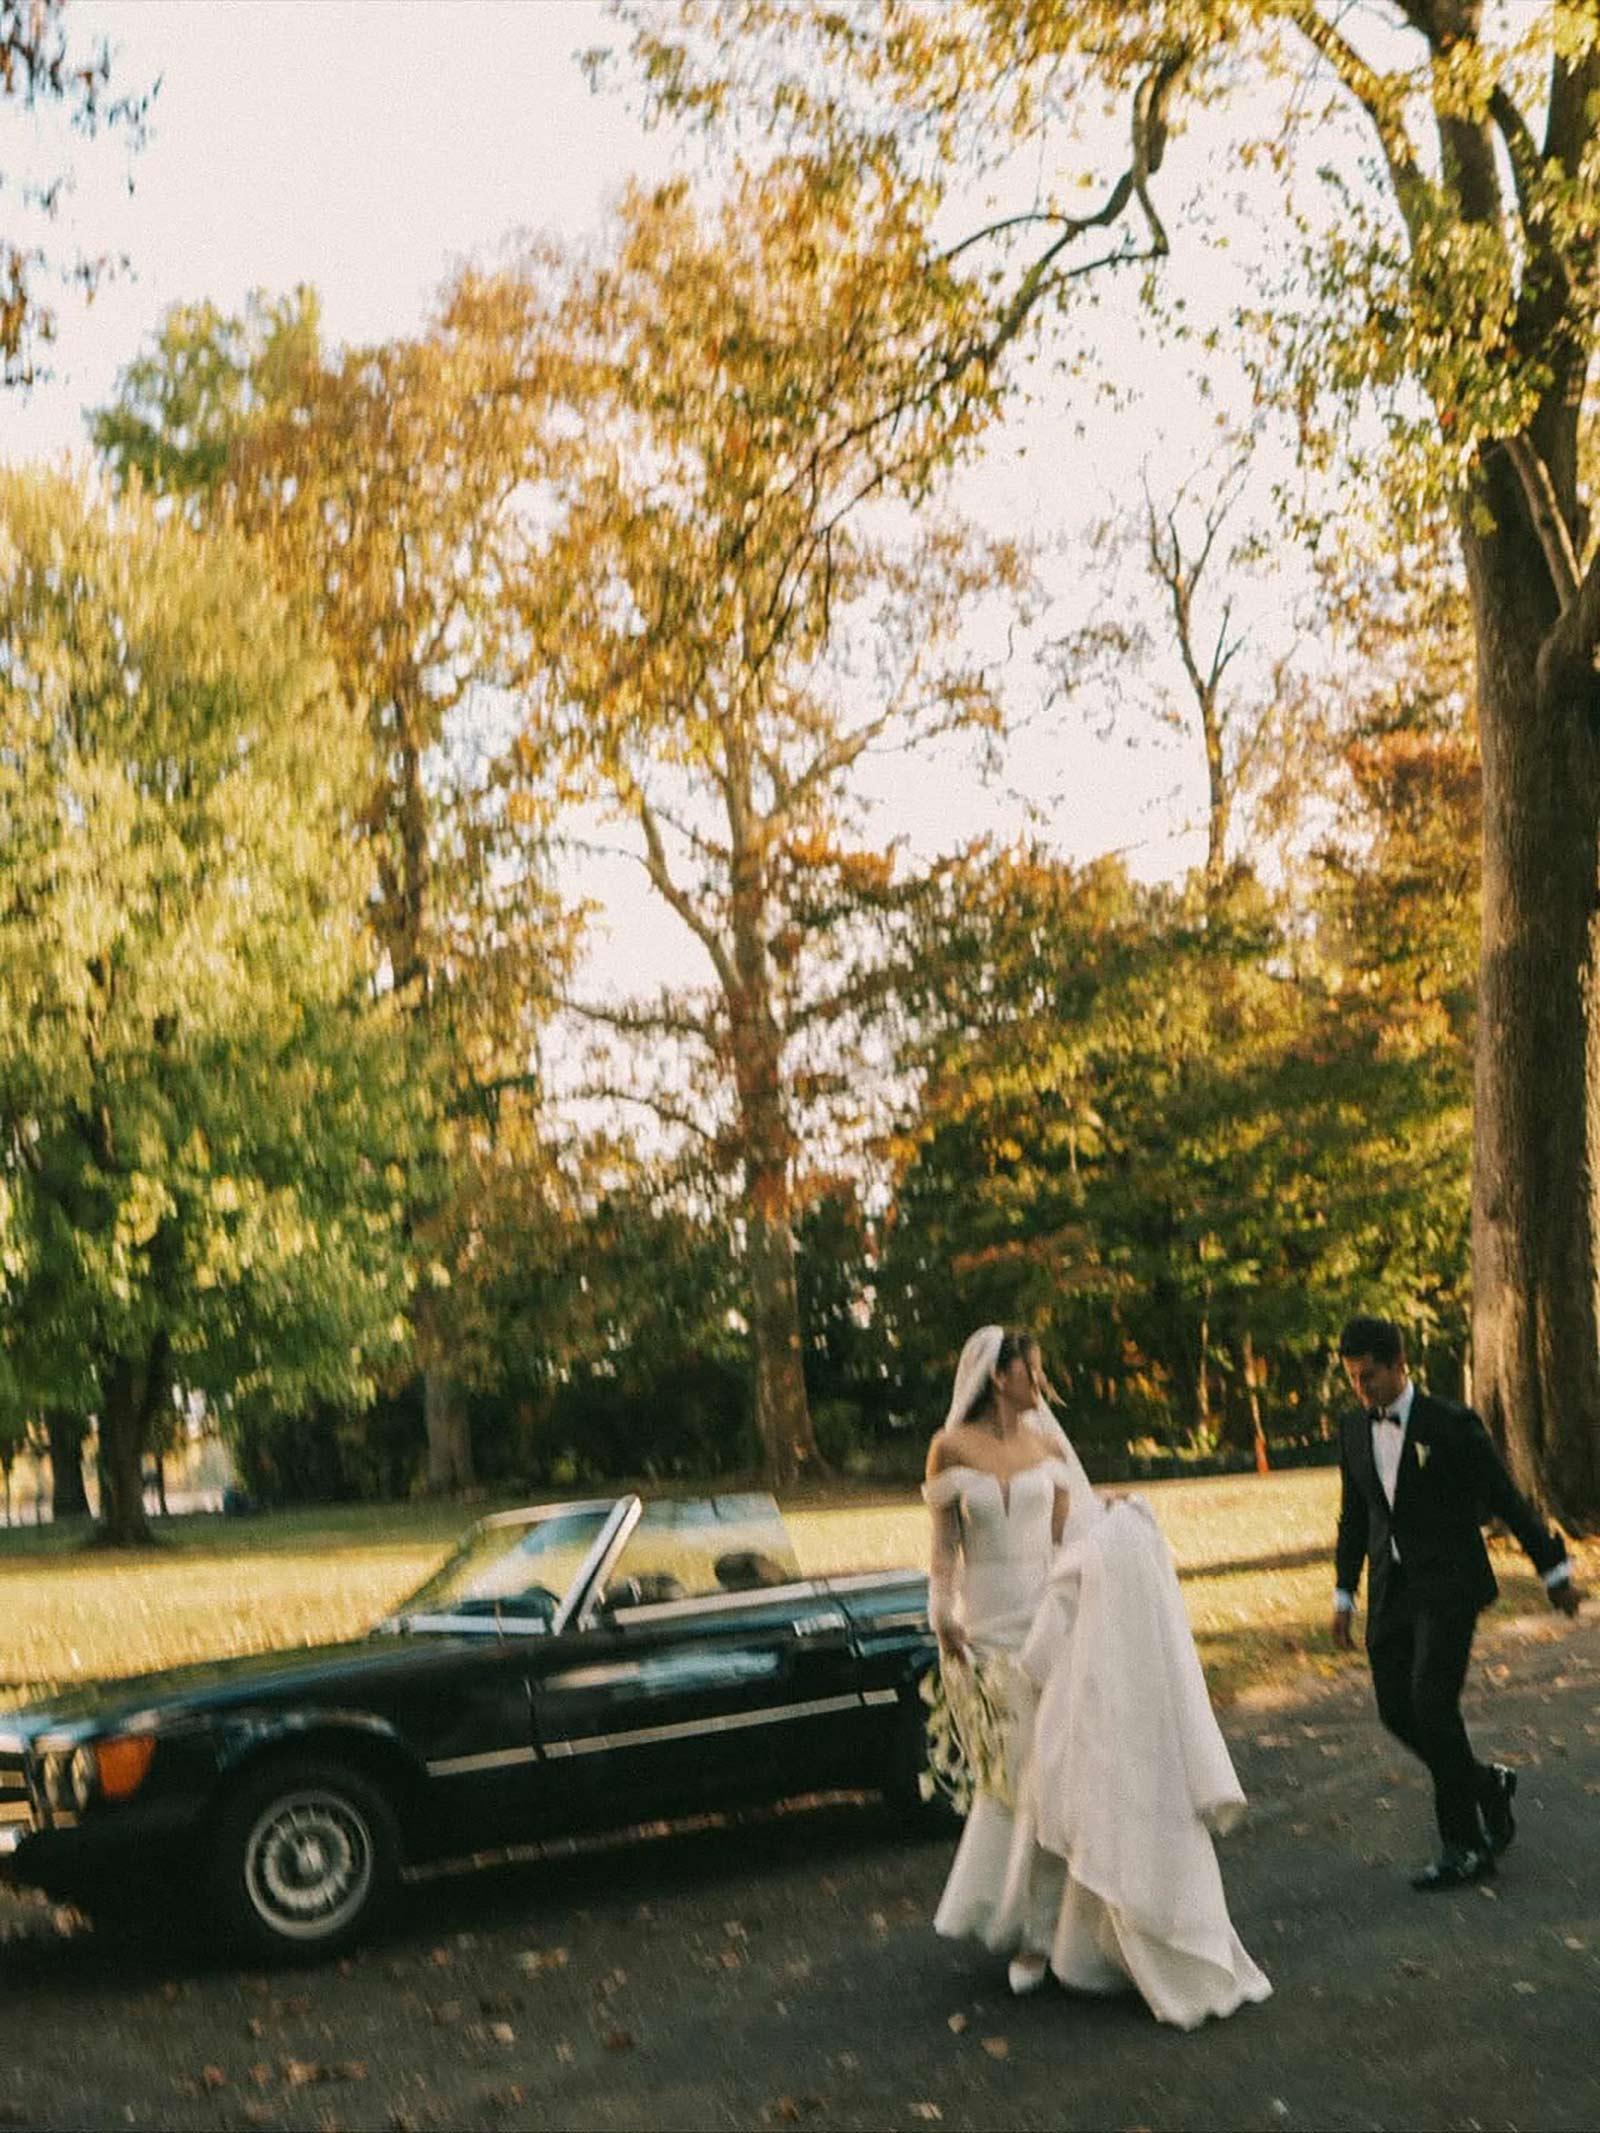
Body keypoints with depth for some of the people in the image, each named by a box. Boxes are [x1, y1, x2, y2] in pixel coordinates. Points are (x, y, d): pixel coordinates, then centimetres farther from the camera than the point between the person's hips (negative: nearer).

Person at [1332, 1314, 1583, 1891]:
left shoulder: (1451, 1424, -10)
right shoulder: (1353, 1431, 7)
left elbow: (1506, 1498, -3)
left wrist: (1554, 1568, 2)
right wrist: (1344, 1597, 15)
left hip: (1448, 1584, -6)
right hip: (1391, 1589, 6)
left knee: (1432, 1705, -14)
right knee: (1396, 1711, 3)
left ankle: (1465, 1847, 0)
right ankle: (1486, 1784, 28)